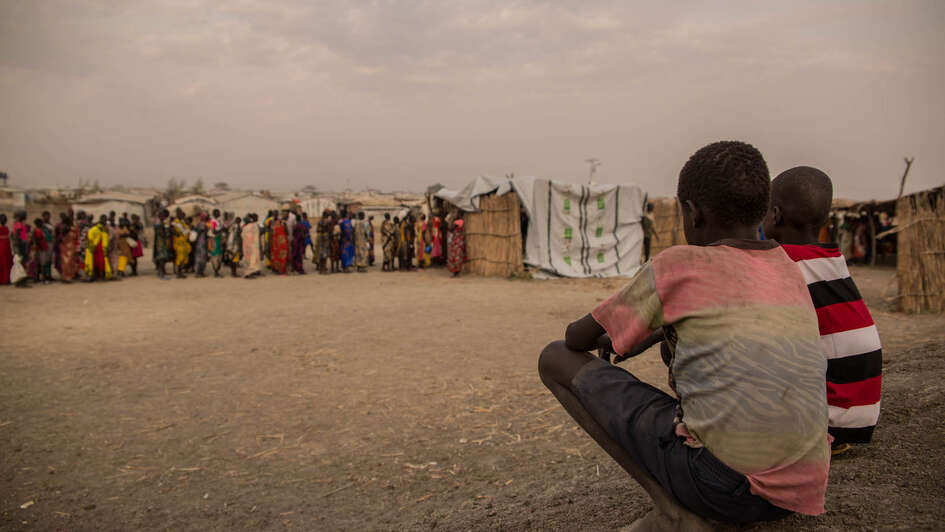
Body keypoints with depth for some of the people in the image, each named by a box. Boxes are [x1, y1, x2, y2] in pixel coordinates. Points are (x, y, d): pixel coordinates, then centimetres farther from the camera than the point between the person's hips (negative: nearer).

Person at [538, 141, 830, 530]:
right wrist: (656, 333, 34)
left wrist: (616, 334, 29)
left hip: (720, 478, -7)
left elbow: (576, 338, 6)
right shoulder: (791, 273, 14)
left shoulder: (677, 266, -5)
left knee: (556, 359, 3)